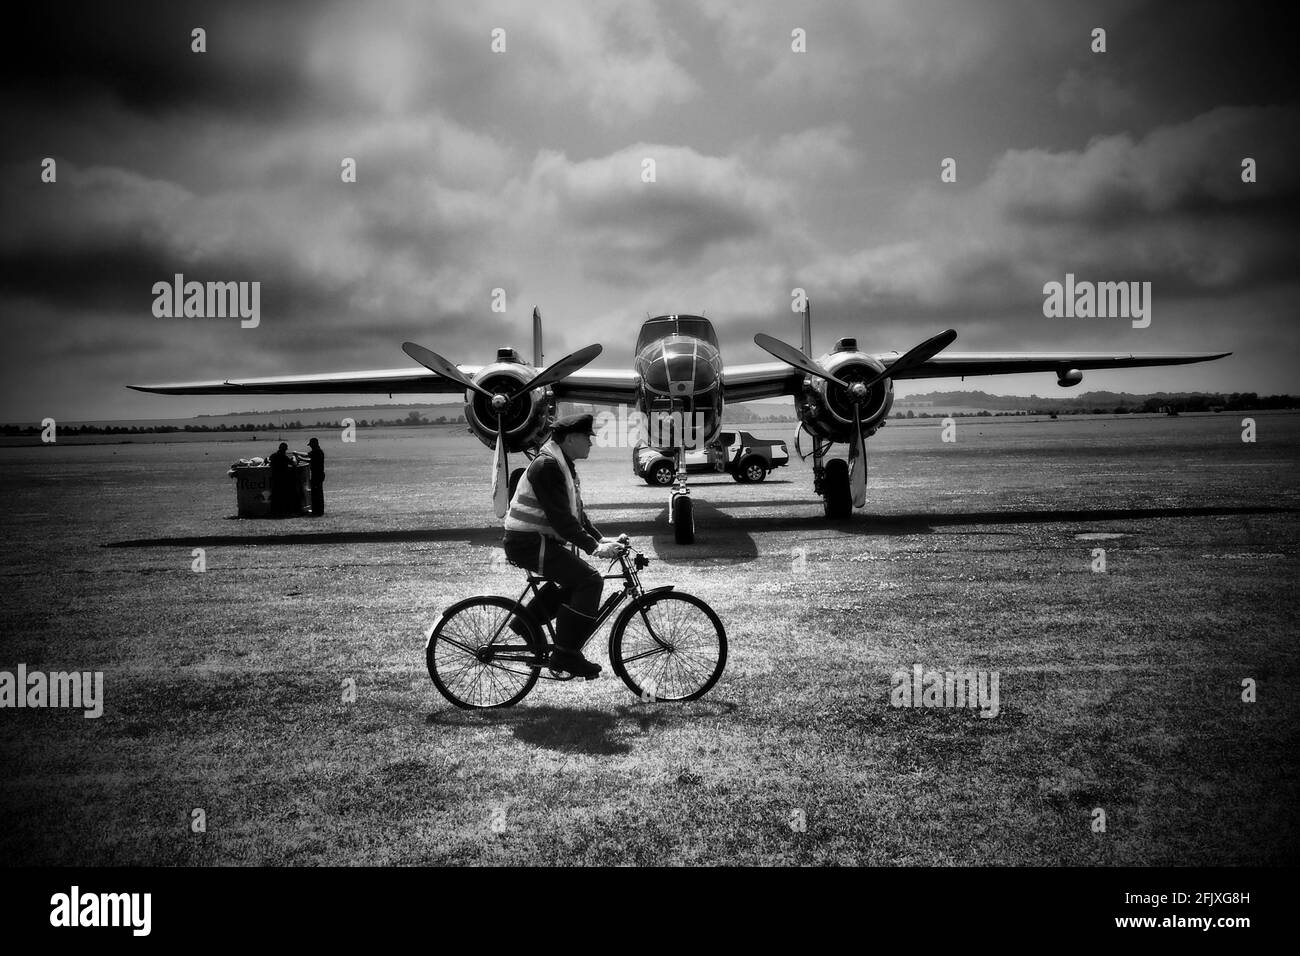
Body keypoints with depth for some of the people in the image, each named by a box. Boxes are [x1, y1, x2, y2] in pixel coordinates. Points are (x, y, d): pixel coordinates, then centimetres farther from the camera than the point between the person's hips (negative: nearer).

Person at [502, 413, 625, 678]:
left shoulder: (563, 465, 15)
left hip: (540, 539, 11)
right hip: (528, 542, -11)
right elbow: (560, 517, -23)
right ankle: (565, 654, -14)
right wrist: (593, 547, -24)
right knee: (590, 580, -16)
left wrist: (600, 539, 9)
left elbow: (575, 511, 19)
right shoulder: (546, 465, -18)